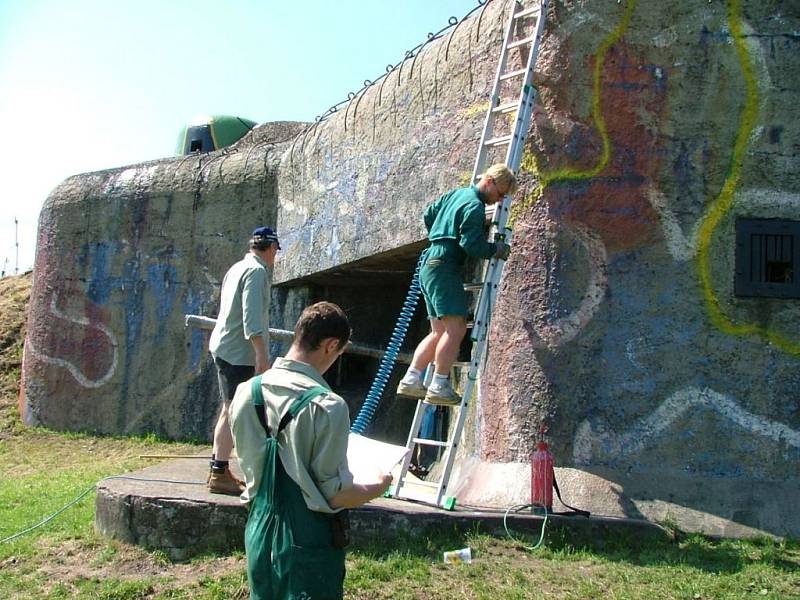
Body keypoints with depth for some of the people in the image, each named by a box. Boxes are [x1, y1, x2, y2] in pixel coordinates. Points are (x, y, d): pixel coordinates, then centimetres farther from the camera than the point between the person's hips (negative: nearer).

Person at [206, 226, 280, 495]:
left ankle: (218, 470, 20)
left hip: (223, 347, 10)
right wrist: (262, 354, -24)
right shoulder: (256, 271, -11)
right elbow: (252, 317, -21)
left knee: (229, 410, 14)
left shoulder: (237, 268, 18)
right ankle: (219, 474, -7)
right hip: (240, 351, -10)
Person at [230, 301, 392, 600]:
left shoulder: (246, 392, -4)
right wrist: (378, 487, 1)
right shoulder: (326, 406, -22)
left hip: (259, 535, 6)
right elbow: (336, 495, -17)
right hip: (308, 545, -6)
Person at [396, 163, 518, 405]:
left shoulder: (455, 194, 19)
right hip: (444, 267, -10)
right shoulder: (475, 206, -10)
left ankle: (411, 379, 7)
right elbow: (472, 244, -19)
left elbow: (428, 215, 28)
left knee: (439, 332, 10)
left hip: (429, 265, 10)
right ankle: (439, 387, -16)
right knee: (456, 327, -14)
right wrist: (496, 250, -3)